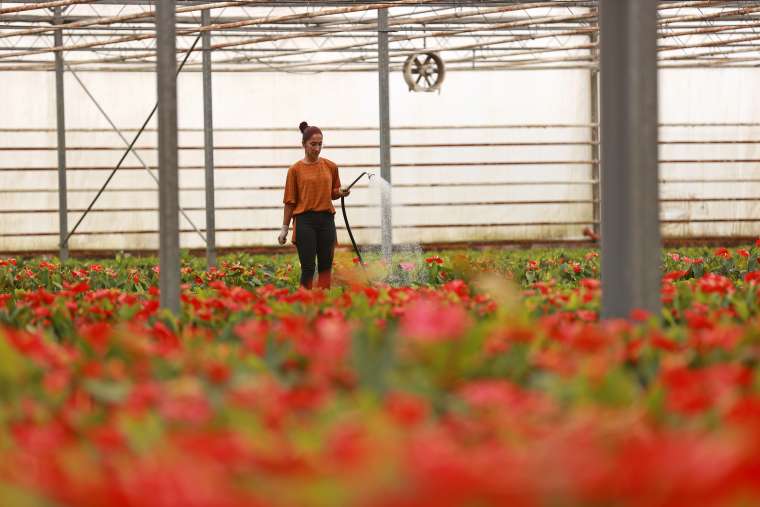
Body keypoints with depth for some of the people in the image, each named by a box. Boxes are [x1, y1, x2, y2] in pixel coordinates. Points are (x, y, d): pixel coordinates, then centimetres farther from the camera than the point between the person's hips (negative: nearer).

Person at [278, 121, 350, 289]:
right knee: (308, 268, -6)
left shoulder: (330, 167, 8)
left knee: (326, 266, 3)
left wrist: (341, 193, -4)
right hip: (304, 220, -3)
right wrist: (284, 228, 2)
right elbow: (290, 201, 3)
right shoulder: (296, 169, 0)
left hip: (326, 220, 3)